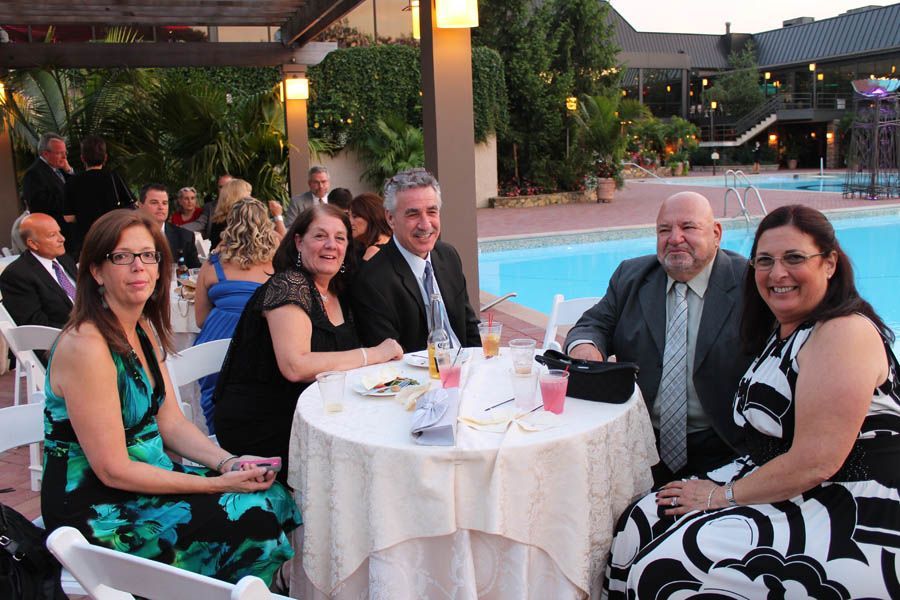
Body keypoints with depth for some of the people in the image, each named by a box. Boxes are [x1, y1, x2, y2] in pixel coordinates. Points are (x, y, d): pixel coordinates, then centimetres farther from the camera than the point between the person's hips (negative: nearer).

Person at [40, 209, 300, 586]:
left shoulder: (144, 329, 5)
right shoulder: (85, 346, -22)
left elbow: (171, 423, 7)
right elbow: (113, 470, -21)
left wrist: (228, 463, -10)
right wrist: (217, 483, -19)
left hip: (146, 478, 8)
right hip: (99, 512, -8)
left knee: (273, 496, -6)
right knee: (254, 516, -17)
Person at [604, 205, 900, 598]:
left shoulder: (844, 333, -18)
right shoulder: (783, 329, 12)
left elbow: (815, 463, -22)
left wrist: (724, 495, -12)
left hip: (850, 518, -9)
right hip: (782, 485, 9)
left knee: (670, 567, -20)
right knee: (641, 527, -5)